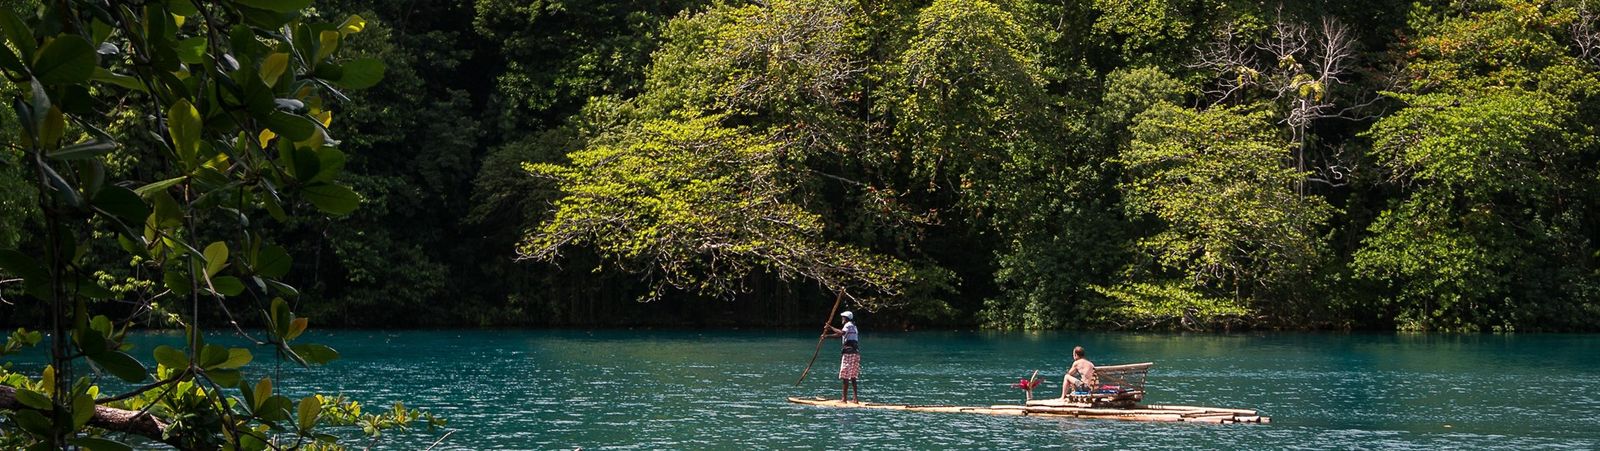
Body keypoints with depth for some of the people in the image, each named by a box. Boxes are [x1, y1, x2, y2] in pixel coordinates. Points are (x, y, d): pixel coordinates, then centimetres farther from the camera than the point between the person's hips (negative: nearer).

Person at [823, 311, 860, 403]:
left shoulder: (848, 325, -4)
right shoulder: (853, 326, 25)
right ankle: (856, 398, 8)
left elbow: (841, 333, -24)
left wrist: (831, 328, -17)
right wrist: (826, 336, 28)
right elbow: (840, 334, 29)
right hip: (856, 353, 9)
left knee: (845, 376, -7)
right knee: (853, 377, 11)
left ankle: (844, 398, -9)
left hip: (849, 353, -9)